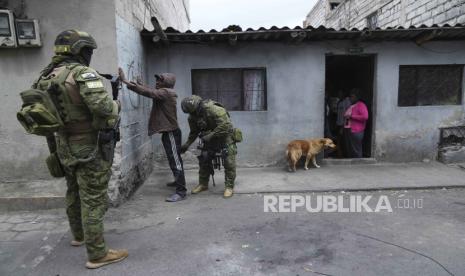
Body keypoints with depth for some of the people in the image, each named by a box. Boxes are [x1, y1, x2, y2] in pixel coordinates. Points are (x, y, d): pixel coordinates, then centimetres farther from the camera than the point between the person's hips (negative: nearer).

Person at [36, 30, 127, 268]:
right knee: (93, 200, -1)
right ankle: (97, 254, 8)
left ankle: (79, 235, 43)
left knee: (74, 194, 23)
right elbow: (102, 106, -30)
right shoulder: (82, 73, -17)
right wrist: (116, 105, -9)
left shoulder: (47, 76, 8)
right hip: (89, 147, -8)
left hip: (64, 146, 9)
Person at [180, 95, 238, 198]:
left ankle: (229, 187, 3)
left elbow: (225, 125, -32)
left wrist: (210, 135, -30)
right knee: (203, 160, 5)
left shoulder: (212, 109, -29)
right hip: (210, 139, 7)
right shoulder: (193, 116, -5)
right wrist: (187, 144, 0)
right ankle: (203, 184, 21)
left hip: (225, 136, -6)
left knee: (229, 162, -10)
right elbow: (194, 132, 10)